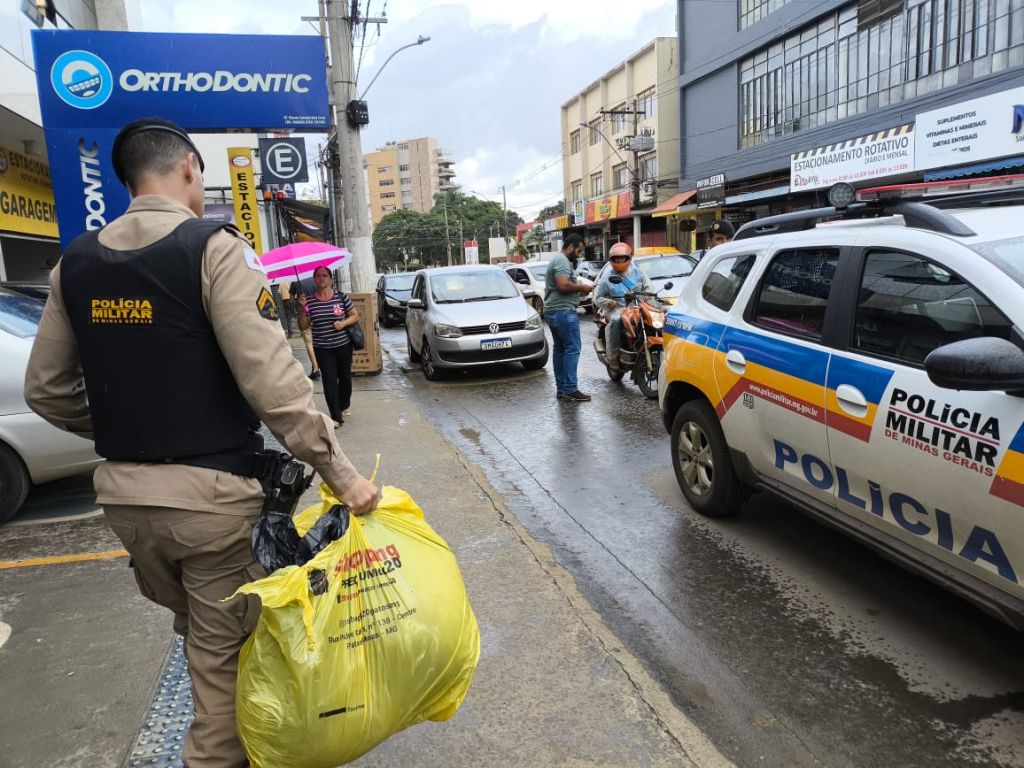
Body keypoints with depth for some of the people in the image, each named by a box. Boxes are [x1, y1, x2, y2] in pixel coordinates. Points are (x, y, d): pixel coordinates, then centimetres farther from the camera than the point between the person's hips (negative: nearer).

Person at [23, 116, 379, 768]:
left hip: (122, 492, 7)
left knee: (199, 632, 25)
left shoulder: (76, 261, 6)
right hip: (209, 491, -6)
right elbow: (272, 381, -21)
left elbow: (46, 389, 11)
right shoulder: (213, 247, -13)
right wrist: (342, 475, -18)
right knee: (224, 649, 12)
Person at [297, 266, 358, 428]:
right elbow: (303, 326, 1)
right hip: (322, 349, 0)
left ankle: (344, 405, 41)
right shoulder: (309, 301, -1)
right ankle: (336, 417, -1)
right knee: (329, 380, -5)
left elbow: (355, 316, 3)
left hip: (344, 345, 0)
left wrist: (343, 323, -15)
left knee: (345, 377, 15)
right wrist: (303, 308, -14)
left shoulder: (341, 297, -4)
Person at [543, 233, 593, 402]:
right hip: (563, 311, -11)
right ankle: (570, 389, -13)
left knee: (559, 349, 10)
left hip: (552, 312, 11)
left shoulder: (558, 260, 22)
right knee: (572, 349, -11)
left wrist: (578, 289, 15)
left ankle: (561, 388, 13)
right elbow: (563, 285, -25)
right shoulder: (562, 262, -12)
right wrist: (581, 287, -10)